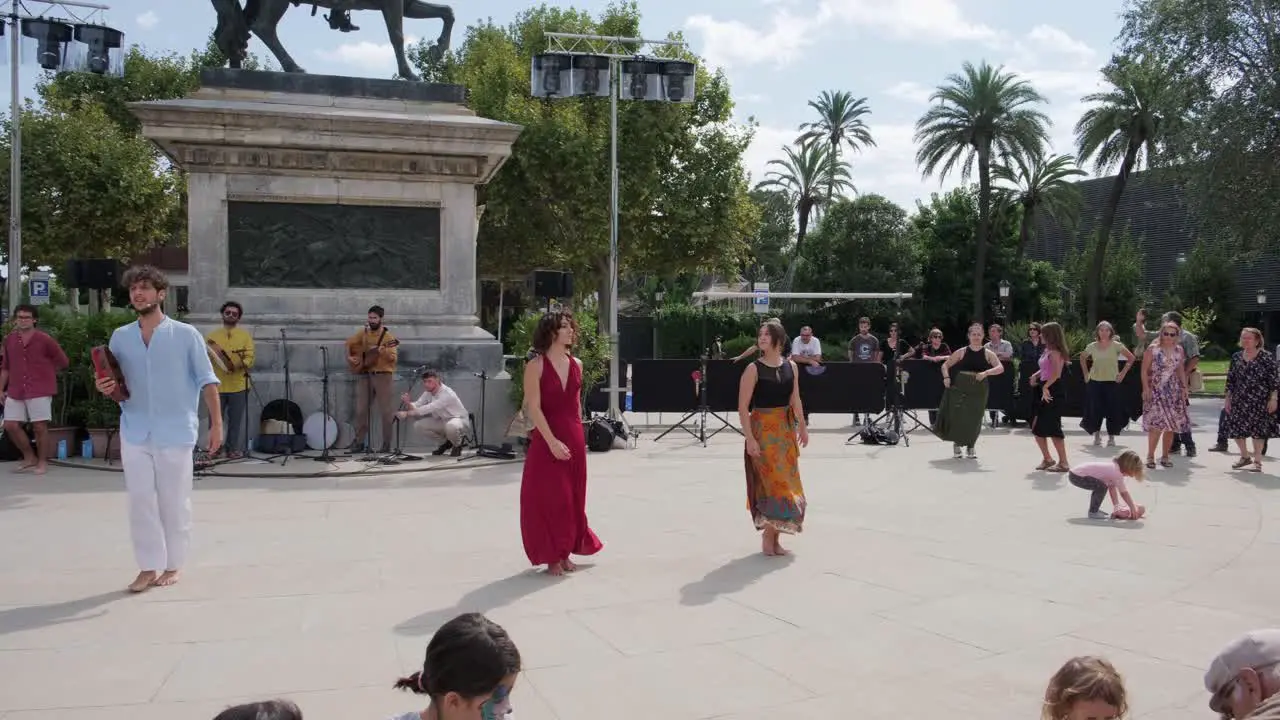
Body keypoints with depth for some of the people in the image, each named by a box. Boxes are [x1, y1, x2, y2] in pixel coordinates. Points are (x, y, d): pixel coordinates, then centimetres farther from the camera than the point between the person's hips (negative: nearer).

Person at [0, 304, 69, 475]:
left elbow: (62, 362, 4)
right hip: (15, 391, 5)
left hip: (40, 390, -5)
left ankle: (42, 462, 12)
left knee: (40, 427, -1)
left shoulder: (44, 339, -5)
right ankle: (30, 457, 20)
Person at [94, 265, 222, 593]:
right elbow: (114, 382, 16)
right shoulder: (119, 337, 8)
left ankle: (173, 565, 18)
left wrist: (216, 423, -9)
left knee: (174, 503, 5)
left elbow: (207, 381, -2)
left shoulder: (186, 335, -2)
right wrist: (105, 388, -8)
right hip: (134, 434, 3)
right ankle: (148, 567, 15)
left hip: (175, 434, -3)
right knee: (140, 501, 5)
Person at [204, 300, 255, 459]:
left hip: (238, 386, 0)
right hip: (217, 385, 0)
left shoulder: (245, 336, 8)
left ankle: (233, 449, 12)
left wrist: (237, 365, -20)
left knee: (236, 421, 4)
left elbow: (250, 358, -2)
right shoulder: (212, 335, 11)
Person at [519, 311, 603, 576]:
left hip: (574, 439, 6)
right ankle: (552, 557, 10)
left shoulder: (576, 364, 8)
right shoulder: (536, 366, -9)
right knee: (548, 497, -1)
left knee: (573, 498, 10)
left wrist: (578, 437, 13)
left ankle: (566, 552, 23)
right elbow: (533, 408, -13)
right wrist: (552, 441, -20)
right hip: (546, 439, -5)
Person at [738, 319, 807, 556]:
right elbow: (743, 407, -12)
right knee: (770, 482, -5)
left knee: (786, 481, 9)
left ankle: (774, 538, 20)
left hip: (786, 430, 6)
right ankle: (768, 539, 8)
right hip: (763, 430, -6)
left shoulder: (790, 366, 5)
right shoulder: (754, 369, -10)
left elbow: (795, 400, 14)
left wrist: (802, 427, 14)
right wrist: (750, 438, -18)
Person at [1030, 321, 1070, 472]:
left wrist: (1045, 387, -24)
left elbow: (1057, 373, -22)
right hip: (1042, 390, 10)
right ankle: (1047, 458, 22)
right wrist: (1035, 375, 6)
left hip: (1051, 391, -10)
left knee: (1052, 428, -7)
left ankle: (1063, 463, 0)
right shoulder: (1047, 350, 14)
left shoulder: (1055, 352, -13)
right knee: (1037, 428, 11)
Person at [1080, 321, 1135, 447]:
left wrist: (1123, 373, -3)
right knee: (1095, 409, 1)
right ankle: (1096, 434, 17)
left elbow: (1131, 358, 3)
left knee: (1112, 409, -2)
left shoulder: (1116, 346, -3)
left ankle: (1111, 437, 8)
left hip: (1112, 382, -2)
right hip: (1094, 382, 2)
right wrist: (1086, 373, 10)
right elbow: (1082, 358, 18)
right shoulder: (1092, 346, 2)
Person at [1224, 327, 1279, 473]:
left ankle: (1257, 461, 11)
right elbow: (1231, 379, 12)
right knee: (1235, 428, 4)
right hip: (1239, 400, 5)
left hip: (1259, 400, -5)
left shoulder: (1266, 357, -6)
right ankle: (1245, 457, 25)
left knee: (1258, 429, 0)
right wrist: (1228, 398, 9)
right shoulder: (1236, 357, 8)